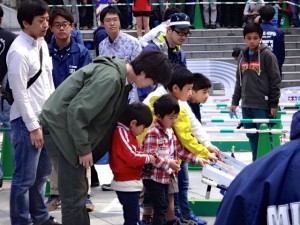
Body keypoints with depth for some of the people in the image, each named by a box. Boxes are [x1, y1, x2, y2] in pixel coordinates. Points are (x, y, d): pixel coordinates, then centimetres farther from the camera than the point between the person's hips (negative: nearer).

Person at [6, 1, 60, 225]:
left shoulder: (42, 43, 8)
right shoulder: (19, 52, -18)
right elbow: (20, 94, -17)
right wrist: (33, 126, -15)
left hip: (45, 117, 9)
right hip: (26, 121, -9)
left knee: (42, 173, 19)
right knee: (25, 177, -1)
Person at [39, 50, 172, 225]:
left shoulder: (121, 74, 6)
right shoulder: (110, 78, -25)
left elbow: (113, 113, 14)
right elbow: (77, 111, -27)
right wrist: (84, 149, -20)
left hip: (73, 125, 10)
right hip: (63, 126, -10)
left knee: (78, 190, 16)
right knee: (75, 194, -7)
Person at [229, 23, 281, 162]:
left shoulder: (267, 55, -6)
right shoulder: (244, 57, 12)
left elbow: (275, 81, -8)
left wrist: (274, 104, -10)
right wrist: (235, 101, 16)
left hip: (263, 106, -6)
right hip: (246, 106, 6)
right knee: (252, 137, 11)